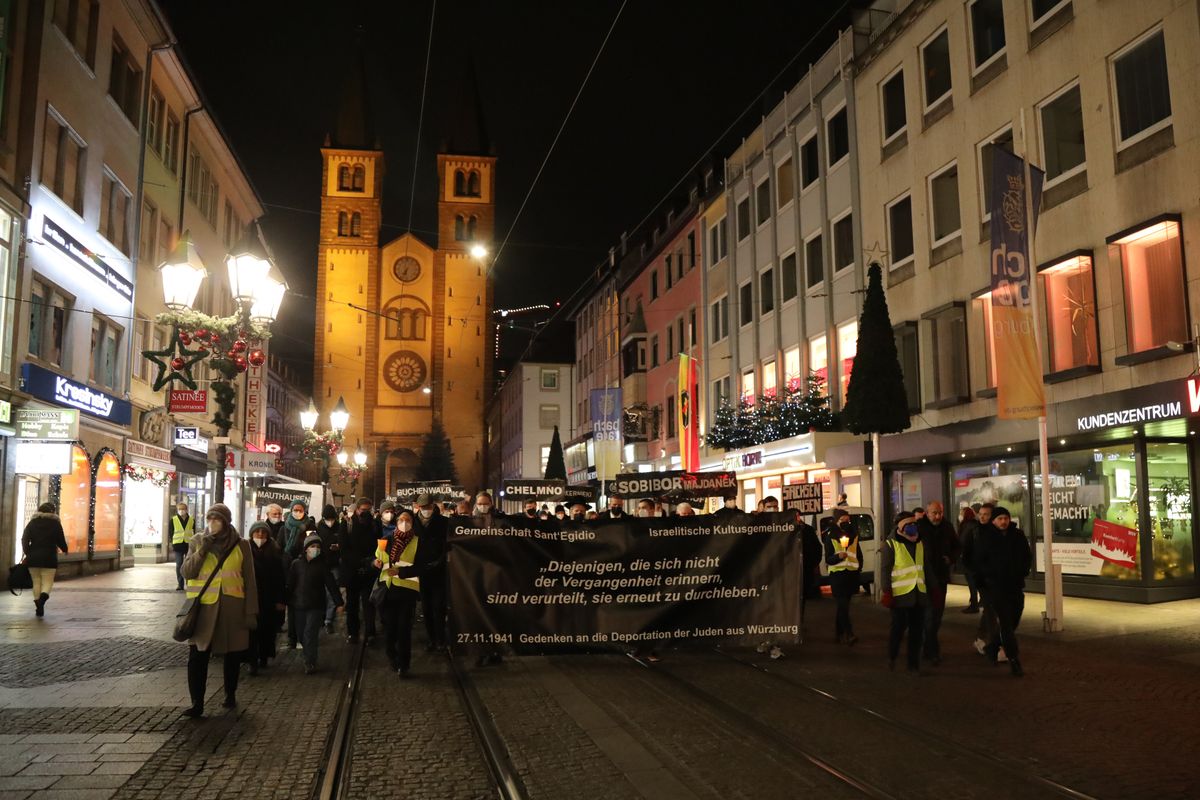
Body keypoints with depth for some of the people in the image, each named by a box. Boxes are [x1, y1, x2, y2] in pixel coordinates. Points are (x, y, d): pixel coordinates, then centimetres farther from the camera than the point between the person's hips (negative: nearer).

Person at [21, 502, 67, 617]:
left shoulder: (32, 522, 8)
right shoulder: (55, 523, 1)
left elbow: (24, 538, -2)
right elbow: (60, 540, 3)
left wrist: (27, 553, -2)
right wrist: (65, 549, 22)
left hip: (33, 557, 3)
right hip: (49, 558, -3)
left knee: (36, 582, 10)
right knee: (47, 582, -1)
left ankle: (38, 608, 9)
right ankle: (43, 596, -31)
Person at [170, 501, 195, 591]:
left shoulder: (192, 520, 4)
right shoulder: (173, 520, 2)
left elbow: (194, 532, 9)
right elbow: (171, 532, 5)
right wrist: (171, 543, 0)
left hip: (189, 544, 0)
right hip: (178, 544, 0)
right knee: (179, 565, 0)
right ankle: (180, 584, 5)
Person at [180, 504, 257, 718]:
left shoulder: (241, 545, 0)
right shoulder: (197, 542, 5)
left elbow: (250, 581, 2)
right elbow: (187, 572, -2)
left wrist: (251, 612, -1)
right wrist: (202, 550, -14)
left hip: (232, 607, 0)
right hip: (203, 606, 0)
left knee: (232, 654, 11)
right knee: (197, 656, -7)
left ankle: (230, 695, 29)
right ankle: (197, 703, -3)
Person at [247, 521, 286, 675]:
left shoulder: (274, 552, 2)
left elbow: (281, 578, 1)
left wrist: (281, 600, -3)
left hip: (269, 598, 2)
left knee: (267, 629, 8)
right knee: (253, 629, -4)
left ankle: (264, 657, 25)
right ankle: (253, 662, -2)